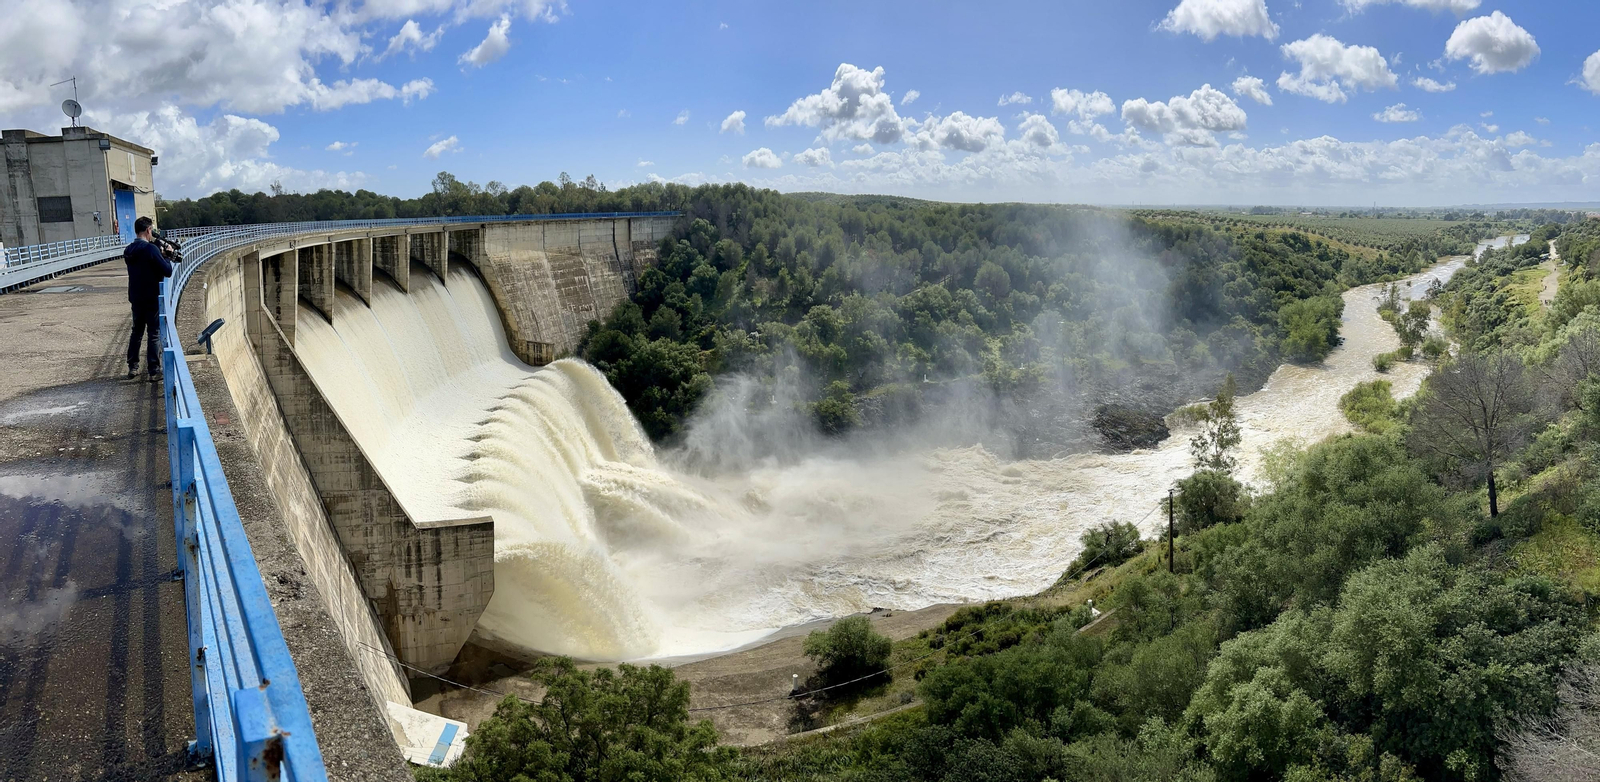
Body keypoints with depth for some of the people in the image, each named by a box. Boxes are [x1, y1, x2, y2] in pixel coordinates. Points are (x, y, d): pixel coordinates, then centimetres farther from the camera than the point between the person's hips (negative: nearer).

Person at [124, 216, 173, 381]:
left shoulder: (129, 251, 6)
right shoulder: (151, 249, -17)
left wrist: (160, 254, 9)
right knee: (154, 333, -1)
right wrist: (166, 256, -1)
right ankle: (153, 371, -2)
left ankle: (132, 368, 19)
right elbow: (167, 272, -17)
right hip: (152, 298, -7)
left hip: (135, 298, 7)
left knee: (137, 331, 17)